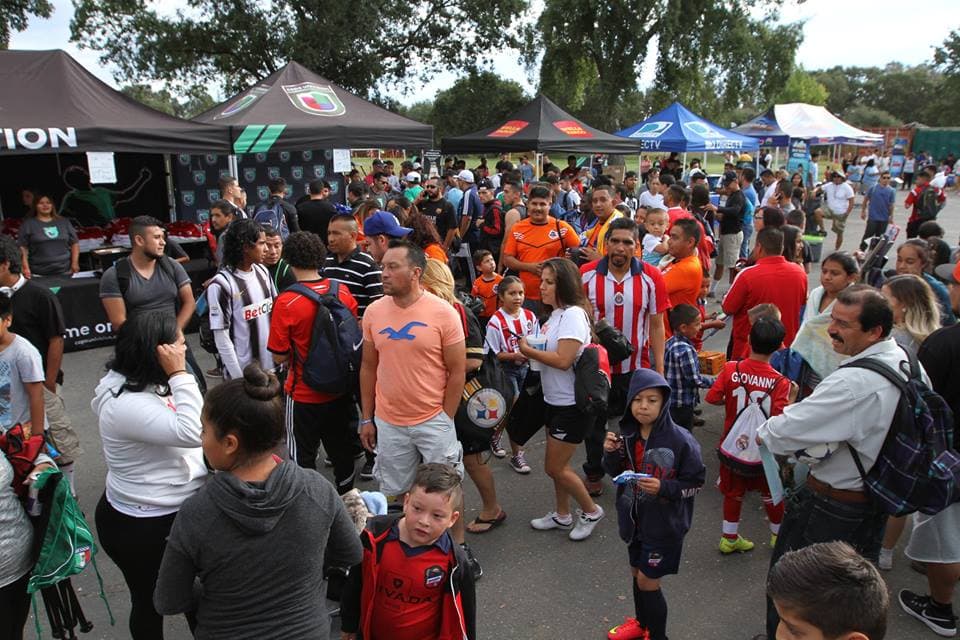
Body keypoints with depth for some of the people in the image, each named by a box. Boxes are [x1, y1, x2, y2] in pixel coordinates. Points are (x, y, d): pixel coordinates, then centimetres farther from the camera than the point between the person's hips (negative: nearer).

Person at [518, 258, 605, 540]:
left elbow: (563, 360, -28)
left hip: (571, 404, -9)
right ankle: (562, 515, 36)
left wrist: (528, 350, -17)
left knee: (555, 467, 1)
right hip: (555, 400, 9)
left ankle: (591, 511, 22)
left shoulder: (573, 314, -21)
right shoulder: (555, 313, 8)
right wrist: (531, 349, -5)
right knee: (556, 465, 19)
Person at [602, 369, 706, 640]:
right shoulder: (628, 434, -6)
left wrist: (664, 488, -28)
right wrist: (611, 454, -15)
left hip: (664, 524, -5)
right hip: (634, 519, 6)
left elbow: (695, 482, -13)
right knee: (637, 574, 21)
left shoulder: (680, 440, -22)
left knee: (648, 581, 4)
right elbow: (618, 474, 5)